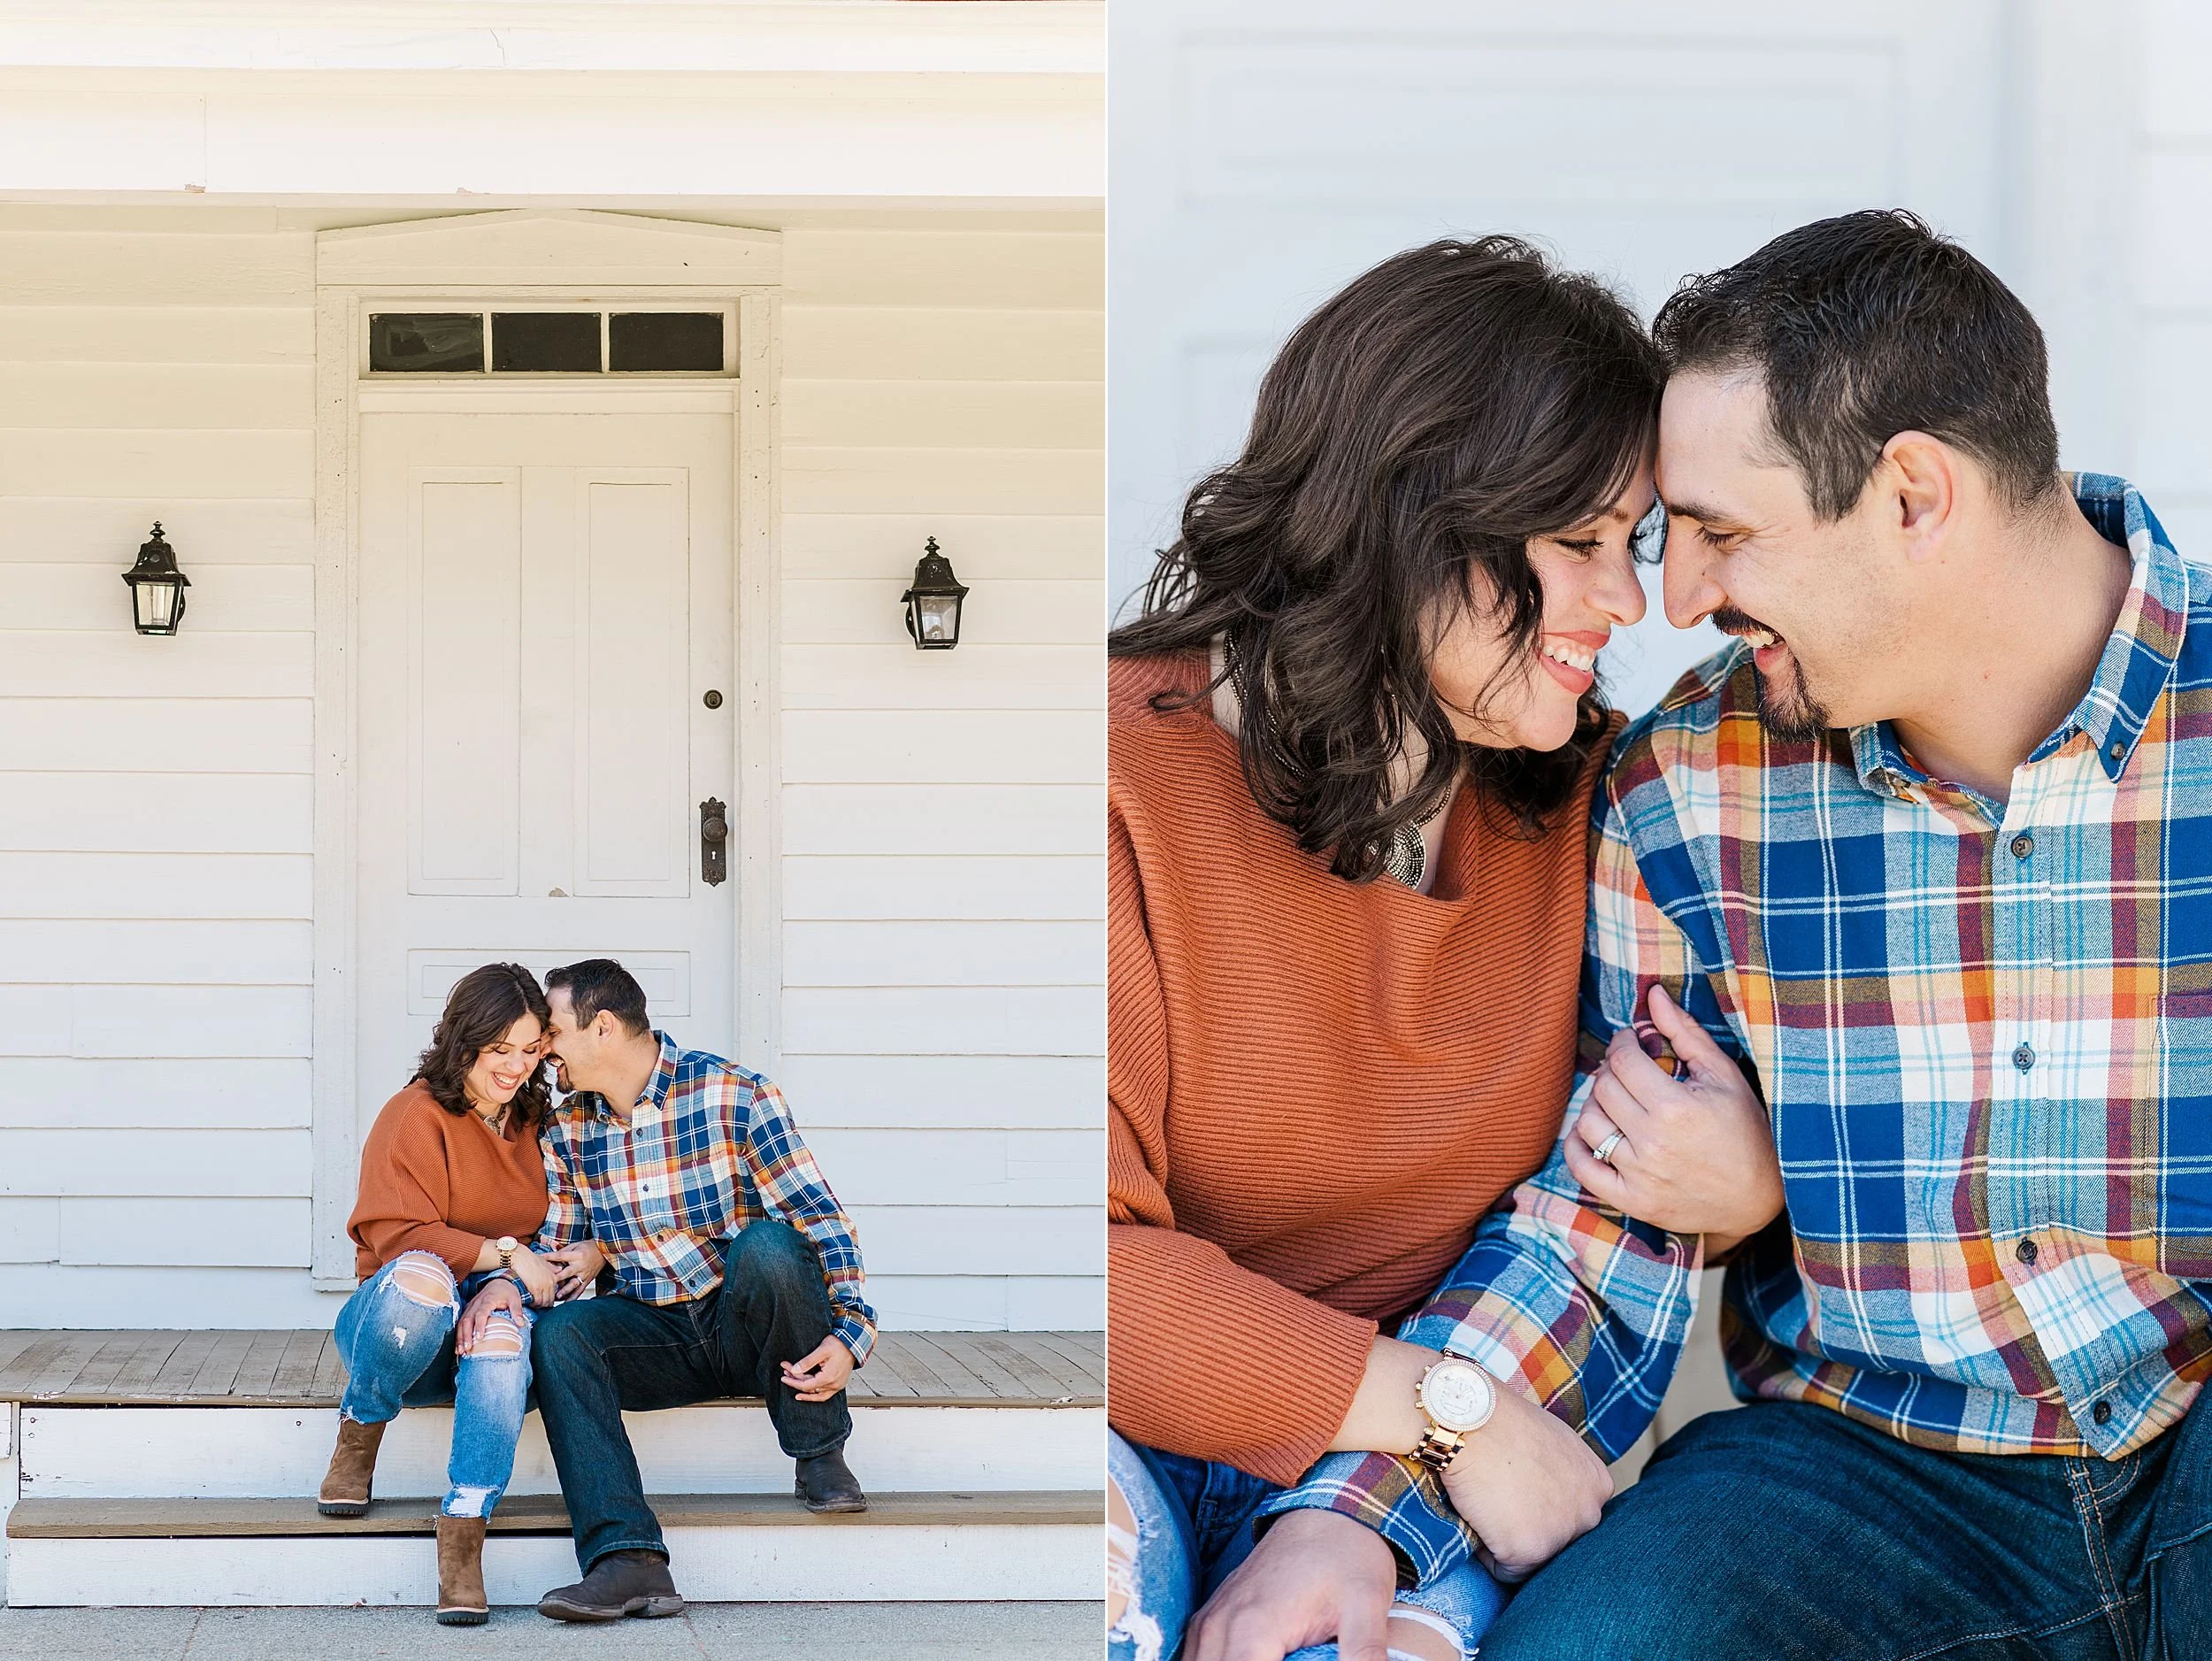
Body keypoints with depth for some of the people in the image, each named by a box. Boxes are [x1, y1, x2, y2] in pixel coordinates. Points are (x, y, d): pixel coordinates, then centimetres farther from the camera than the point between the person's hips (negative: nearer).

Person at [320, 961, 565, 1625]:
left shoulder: (534, 1122, 14)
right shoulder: (416, 1116, -4)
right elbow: (398, 1239, -13)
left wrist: (504, 1284, -11)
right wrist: (506, 1255, -20)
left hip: (495, 1304, 3)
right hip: (408, 1323, -3)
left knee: (503, 1326, -37)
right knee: (420, 1277, -41)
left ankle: (462, 1539, -40)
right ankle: (357, 1440, -14)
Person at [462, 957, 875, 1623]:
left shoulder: (735, 1096, -10)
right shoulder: (566, 1132, 6)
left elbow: (820, 1218, -13)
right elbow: (553, 1250, 11)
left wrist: (850, 1332, -26)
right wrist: (507, 1284, -14)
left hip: (749, 1324, -4)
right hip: (660, 1336, 4)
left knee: (768, 1243, -35)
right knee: (558, 1333, -25)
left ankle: (819, 1457, -14)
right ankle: (628, 1560, -39)